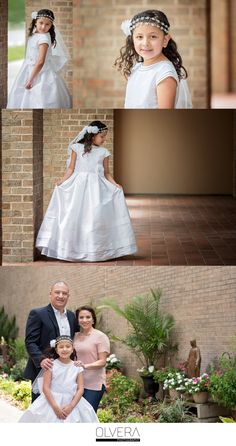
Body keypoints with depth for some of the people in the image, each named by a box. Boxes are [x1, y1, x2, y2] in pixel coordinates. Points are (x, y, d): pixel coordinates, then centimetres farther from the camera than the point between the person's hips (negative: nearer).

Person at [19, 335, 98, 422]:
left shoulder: (77, 367, 3)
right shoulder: (51, 365, -4)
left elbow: (80, 389, -1)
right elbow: (45, 388, -8)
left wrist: (70, 407, -13)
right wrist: (56, 407, -16)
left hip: (72, 403, 2)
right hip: (51, 402, -2)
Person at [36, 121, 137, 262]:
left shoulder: (103, 152, 7)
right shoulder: (77, 148, 2)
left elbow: (106, 173, 11)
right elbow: (71, 169, 4)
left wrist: (115, 184, -2)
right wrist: (62, 182, -7)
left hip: (96, 187, 1)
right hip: (79, 185, -1)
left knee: (95, 217, -4)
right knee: (74, 216, -3)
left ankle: (95, 250, 3)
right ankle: (72, 249, 5)